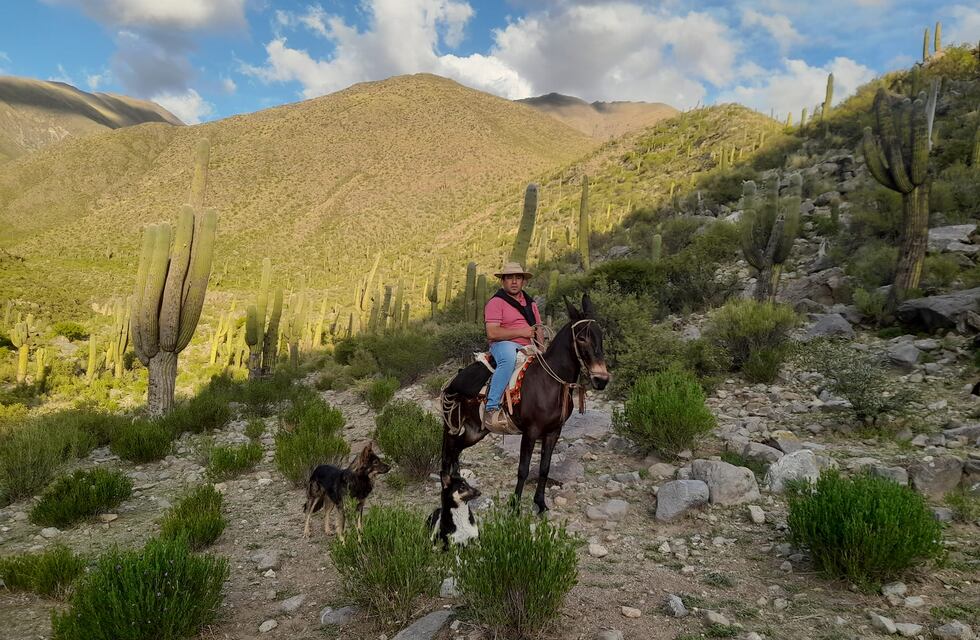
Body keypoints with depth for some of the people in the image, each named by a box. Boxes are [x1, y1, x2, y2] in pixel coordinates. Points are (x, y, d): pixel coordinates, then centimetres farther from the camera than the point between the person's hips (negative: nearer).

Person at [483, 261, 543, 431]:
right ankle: (492, 409, -38)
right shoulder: (496, 302, -3)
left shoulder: (531, 303, 20)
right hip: (503, 344, -7)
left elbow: (538, 330, 23)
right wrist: (521, 332, -15)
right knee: (509, 359, -39)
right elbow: (492, 333, -15)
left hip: (527, 348, 7)